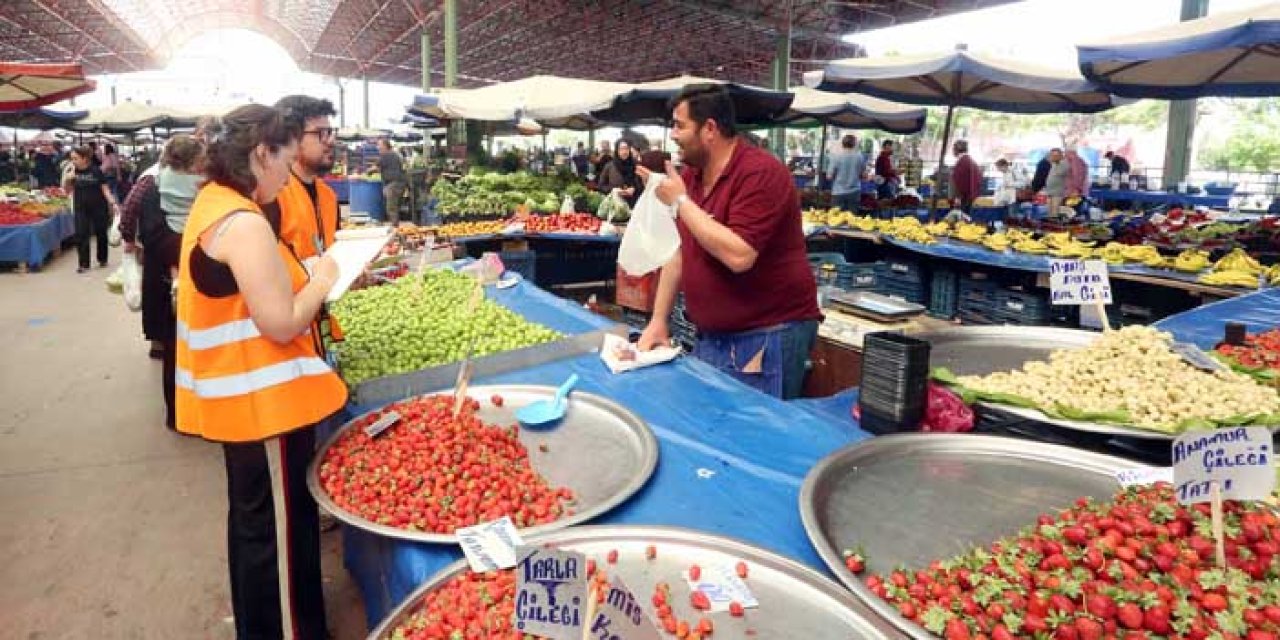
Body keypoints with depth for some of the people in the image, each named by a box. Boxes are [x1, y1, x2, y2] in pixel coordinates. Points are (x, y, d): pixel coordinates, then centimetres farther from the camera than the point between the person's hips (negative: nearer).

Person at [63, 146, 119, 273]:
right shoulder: (73, 172, 1)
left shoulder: (96, 171, -7)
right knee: (81, 235, -2)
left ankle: (102, 259, 27)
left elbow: (105, 189, -4)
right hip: (81, 209, 3)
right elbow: (66, 189, 8)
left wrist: (113, 203, -16)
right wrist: (67, 179, -11)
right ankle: (84, 264, 2)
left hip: (98, 208, -3)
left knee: (100, 234, 10)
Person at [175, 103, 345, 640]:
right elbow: (281, 325, -25)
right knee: (279, 528, 4)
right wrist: (321, 281, -9)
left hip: (238, 395, 11)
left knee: (254, 516, 25)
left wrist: (302, 277, 10)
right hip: (263, 399, -11)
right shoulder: (244, 223, -23)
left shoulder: (212, 205, 9)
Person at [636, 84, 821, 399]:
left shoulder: (760, 173, -18)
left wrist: (681, 200, -21)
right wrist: (659, 319, 7)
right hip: (710, 337, 8)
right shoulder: (690, 175, 8)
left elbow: (738, 256, -29)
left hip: (766, 339, -7)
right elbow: (679, 250, 12)